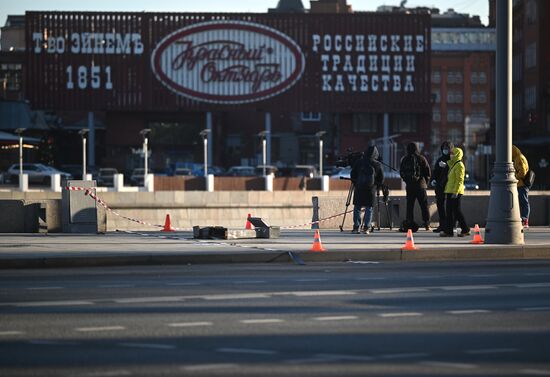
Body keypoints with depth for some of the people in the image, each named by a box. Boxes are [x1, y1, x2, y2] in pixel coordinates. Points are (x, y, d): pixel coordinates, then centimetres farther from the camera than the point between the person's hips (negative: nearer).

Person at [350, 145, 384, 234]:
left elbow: (352, 175, 5)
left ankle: (356, 227, 2)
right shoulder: (377, 165, -2)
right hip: (371, 190, 0)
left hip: (359, 188, 0)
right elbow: (381, 179, 5)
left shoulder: (359, 162, -1)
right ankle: (366, 227, -1)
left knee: (357, 208, 7)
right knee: (369, 208, 5)